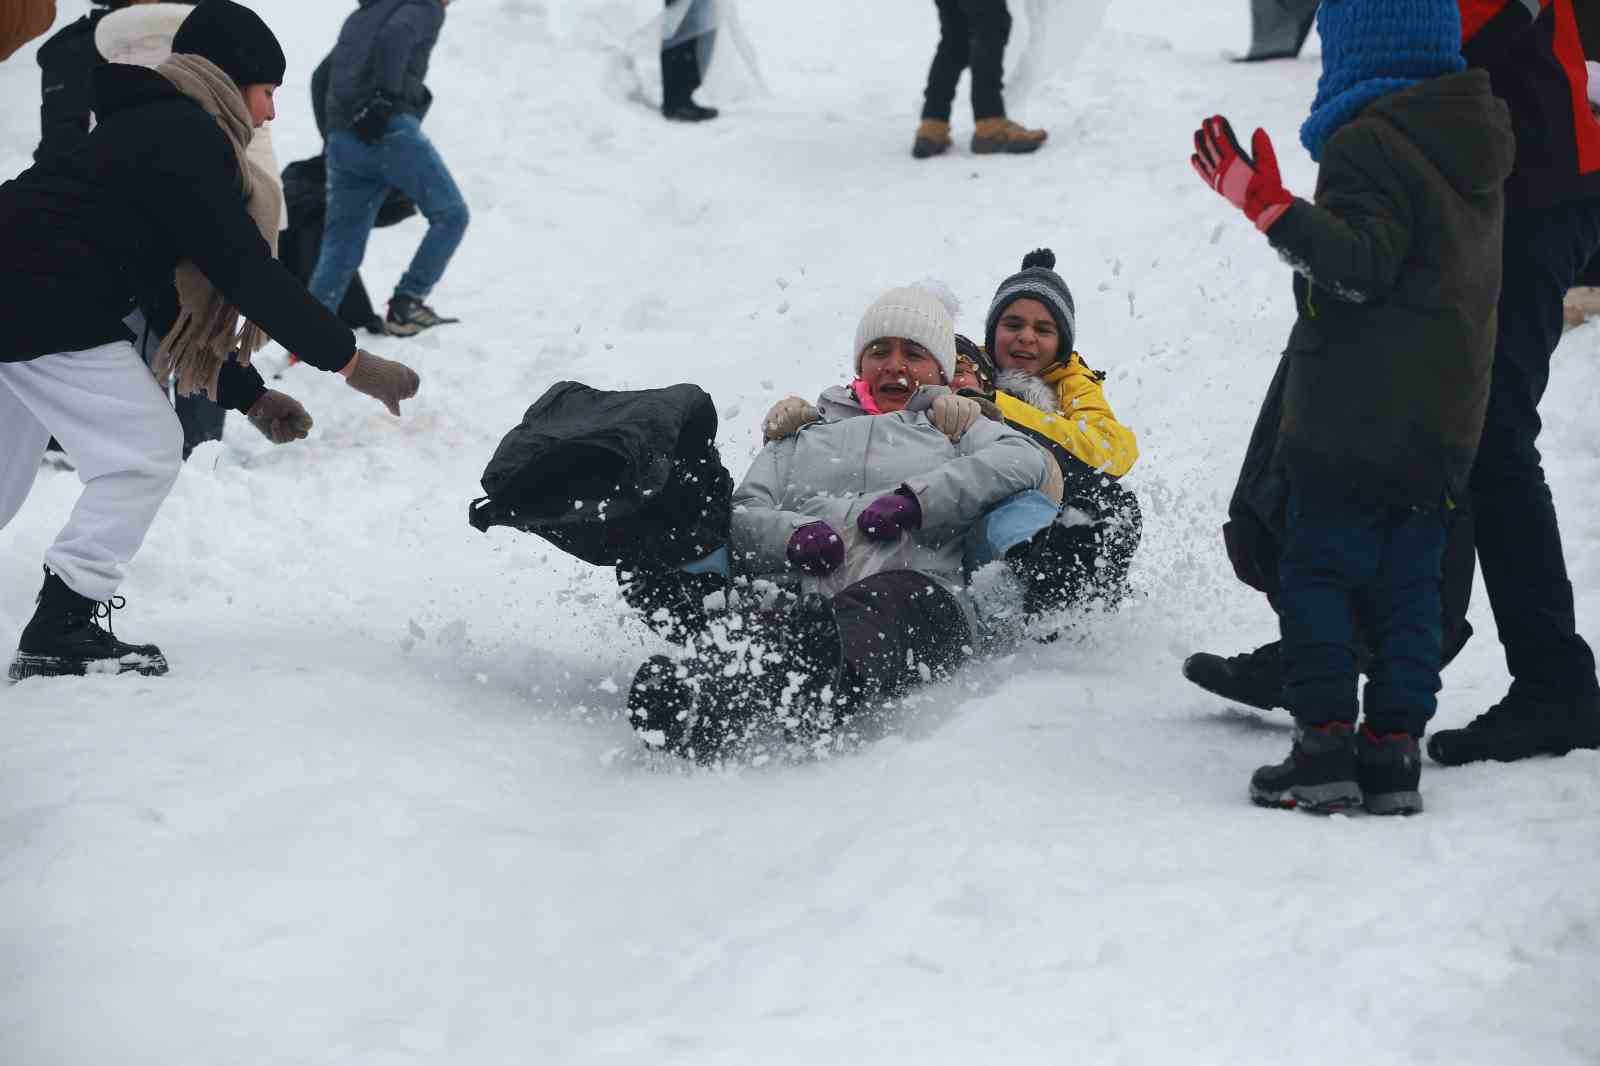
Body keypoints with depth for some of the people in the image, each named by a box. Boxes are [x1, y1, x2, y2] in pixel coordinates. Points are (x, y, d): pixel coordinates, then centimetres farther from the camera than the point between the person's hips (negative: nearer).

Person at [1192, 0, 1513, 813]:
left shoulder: (1368, 142, -14)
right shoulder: (1477, 144, 14)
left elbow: (1360, 264, -23)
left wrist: (1272, 210, -30)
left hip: (1355, 415, -8)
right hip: (1448, 421, 8)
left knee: (1319, 571, -2)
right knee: (1409, 583, 10)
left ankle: (1325, 744, -7)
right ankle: (1394, 750, 6)